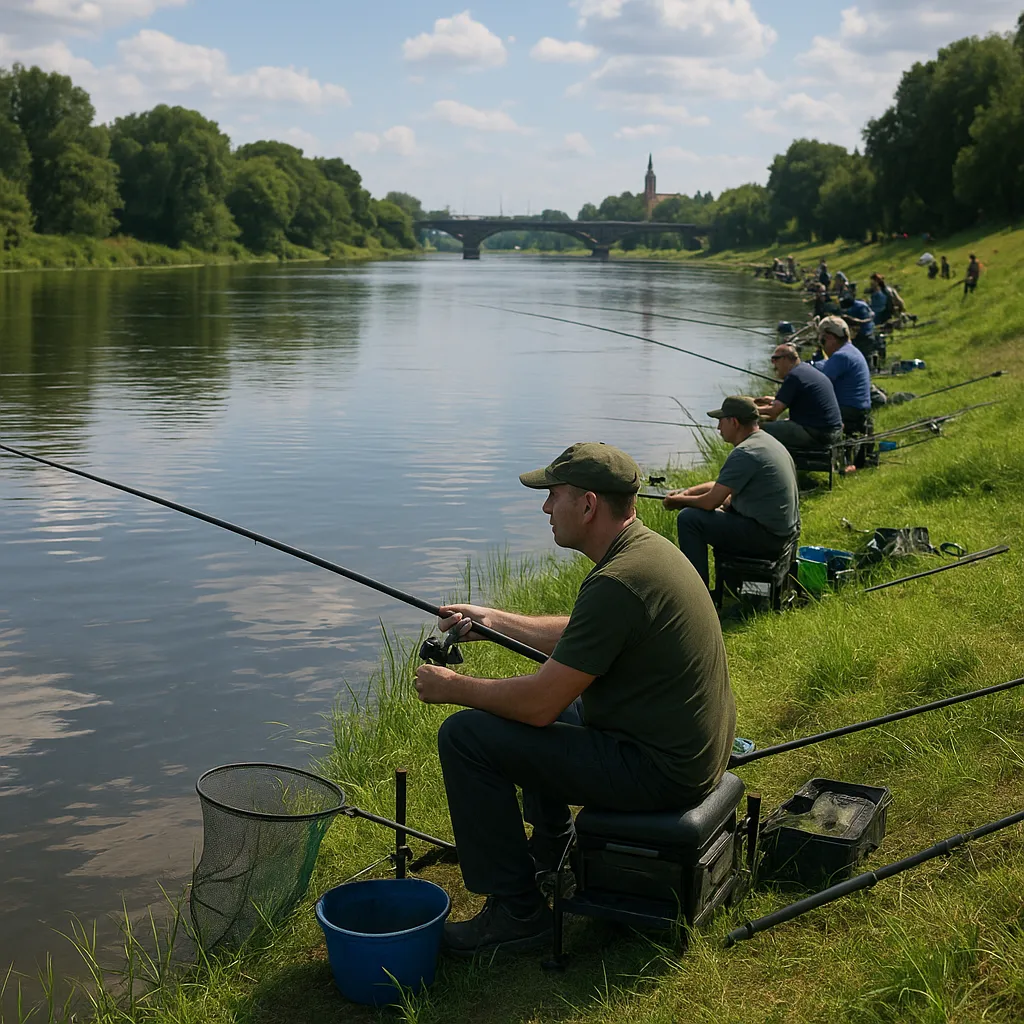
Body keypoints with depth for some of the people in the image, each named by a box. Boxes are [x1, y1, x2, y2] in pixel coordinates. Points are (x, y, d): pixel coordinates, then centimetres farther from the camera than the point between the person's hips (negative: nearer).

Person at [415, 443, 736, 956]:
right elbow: (575, 638, 22)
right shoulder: (648, 546, 6)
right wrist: (495, 621, 18)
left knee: (465, 735, -10)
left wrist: (454, 688, -7)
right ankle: (551, 853, 41)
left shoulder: (617, 582, -26)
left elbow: (540, 703, -22)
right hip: (692, 749, 10)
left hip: (657, 769, -10)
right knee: (529, 708, 28)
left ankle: (517, 911, 0)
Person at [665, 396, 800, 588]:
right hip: (785, 530, 11)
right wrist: (687, 492, 11)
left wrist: (679, 500, 0)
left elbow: (711, 502, -18)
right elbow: (723, 485, 21)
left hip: (767, 535, -11)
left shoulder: (744, 453, -20)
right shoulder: (766, 441, 12)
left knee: (688, 518, -10)